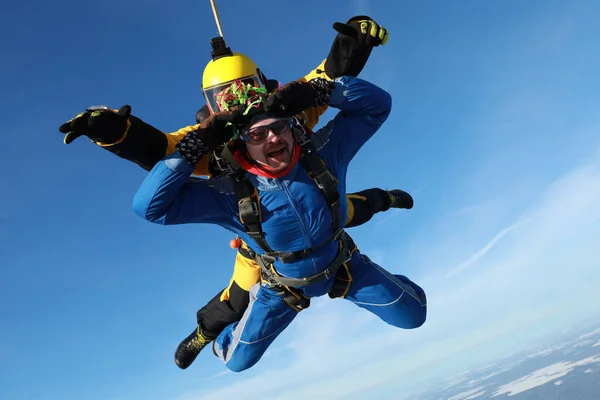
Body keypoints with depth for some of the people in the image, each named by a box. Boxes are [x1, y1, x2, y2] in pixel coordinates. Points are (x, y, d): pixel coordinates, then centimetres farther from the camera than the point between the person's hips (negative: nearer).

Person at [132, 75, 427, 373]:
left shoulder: (323, 152, -29)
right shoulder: (231, 193, -32)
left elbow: (377, 104, -26)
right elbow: (150, 206, -35)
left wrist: (317, 91, -40)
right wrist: (193, 147, -41)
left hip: (341, 265, 1)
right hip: (283, 283, 0)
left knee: (412, 314, 4)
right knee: (237, 360, 10)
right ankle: (221, 337, 49)